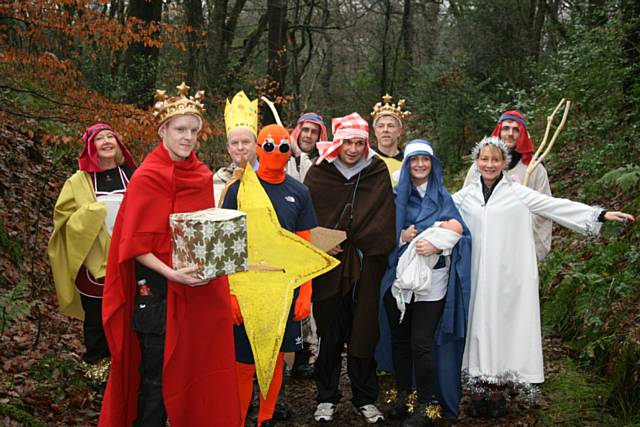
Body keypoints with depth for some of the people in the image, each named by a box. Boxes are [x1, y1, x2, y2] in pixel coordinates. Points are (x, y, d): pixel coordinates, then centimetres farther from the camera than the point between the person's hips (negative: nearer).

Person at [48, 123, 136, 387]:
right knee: (96, 320, 10)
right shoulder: (79, 182, -1)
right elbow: (64, 218, -4)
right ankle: (97, 368, 28)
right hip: (94, 264, -1)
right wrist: (94, 213, -16)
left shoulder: (131, 176, 3)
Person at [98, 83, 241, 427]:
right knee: (158, 376, 5)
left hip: (203, 290, 6)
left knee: (200, 370, 13)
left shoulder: (202, 176, 8)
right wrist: (171, 273, -24)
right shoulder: (146, 178, -11)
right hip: (161, 292, -6)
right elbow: (135, 245, -12)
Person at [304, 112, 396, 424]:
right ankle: (327, 398, 22)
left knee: (364, 332, 7)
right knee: (330, 334, 7)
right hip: (328, 267, 0)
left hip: (365, 267, 1)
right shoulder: (319, 173, 1)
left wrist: (343, 242, -11)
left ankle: (365, 398, 22)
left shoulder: (377, 172, 2)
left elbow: (383, 221, -3)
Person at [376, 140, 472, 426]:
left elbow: (457, 229, -3)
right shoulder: (397, 195, 11)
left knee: (421, 343, -7)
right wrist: (402, 236, -10)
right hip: (399, 277, 3)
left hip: (430, 281, -2)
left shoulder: (442, 196, 6)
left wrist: (436, 244, -20)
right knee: (400, 339, 8)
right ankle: (402, 396, 23)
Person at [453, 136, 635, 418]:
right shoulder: (465, 196, 10)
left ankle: (497, 390, 10)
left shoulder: (518, 193, 2)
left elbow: (556, 206, -2)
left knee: (502, 326, 0)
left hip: (508, 275, -2)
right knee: (478, 325, 2)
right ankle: (479, 390, 10)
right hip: (476, 276, 2)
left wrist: (600, 215, -7)